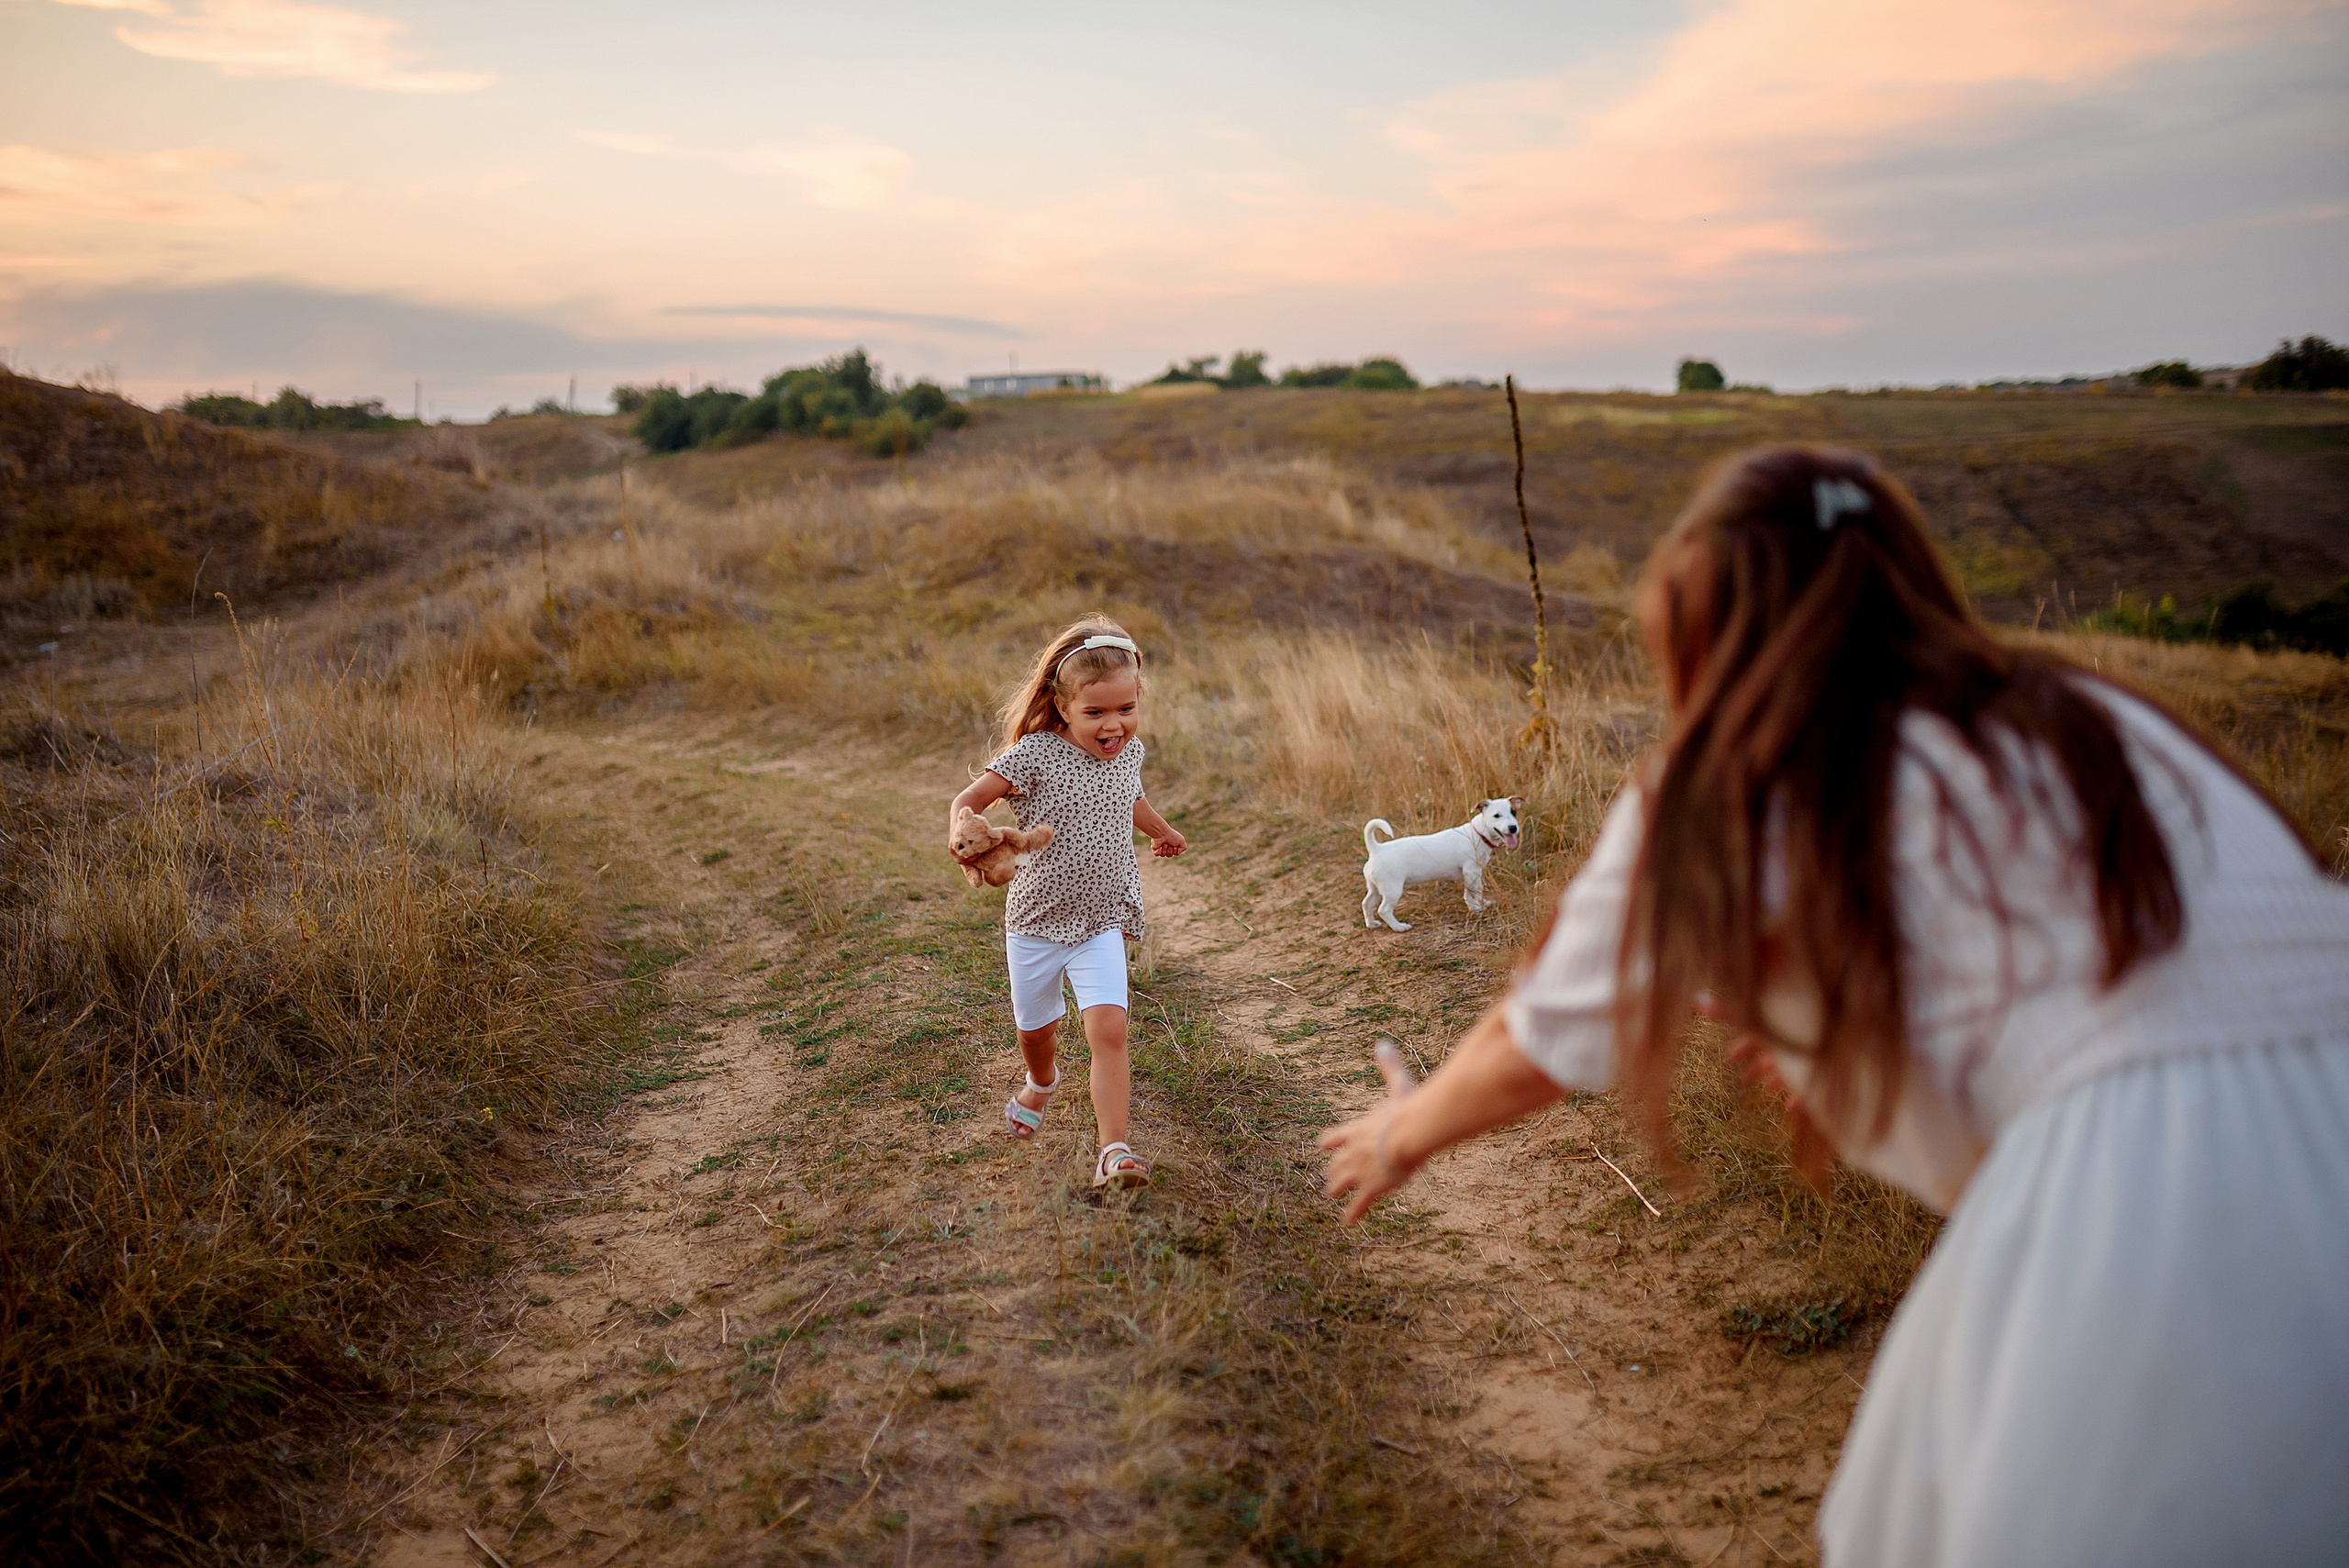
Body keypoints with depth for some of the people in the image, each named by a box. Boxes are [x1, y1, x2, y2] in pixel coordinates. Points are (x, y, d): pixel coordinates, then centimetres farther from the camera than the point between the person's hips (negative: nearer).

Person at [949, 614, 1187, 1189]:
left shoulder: (1130, 750, -2)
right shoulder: (1036, 754, -18)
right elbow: (968, 800, -17)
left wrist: (1161, 830, 41)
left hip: (1103, 921, 1)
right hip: (1036, 920, -1)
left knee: (1108, 1029, -17)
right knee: (1035, 1029, 19)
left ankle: (1113, 1151, -16)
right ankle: (1043, 1082, 53)